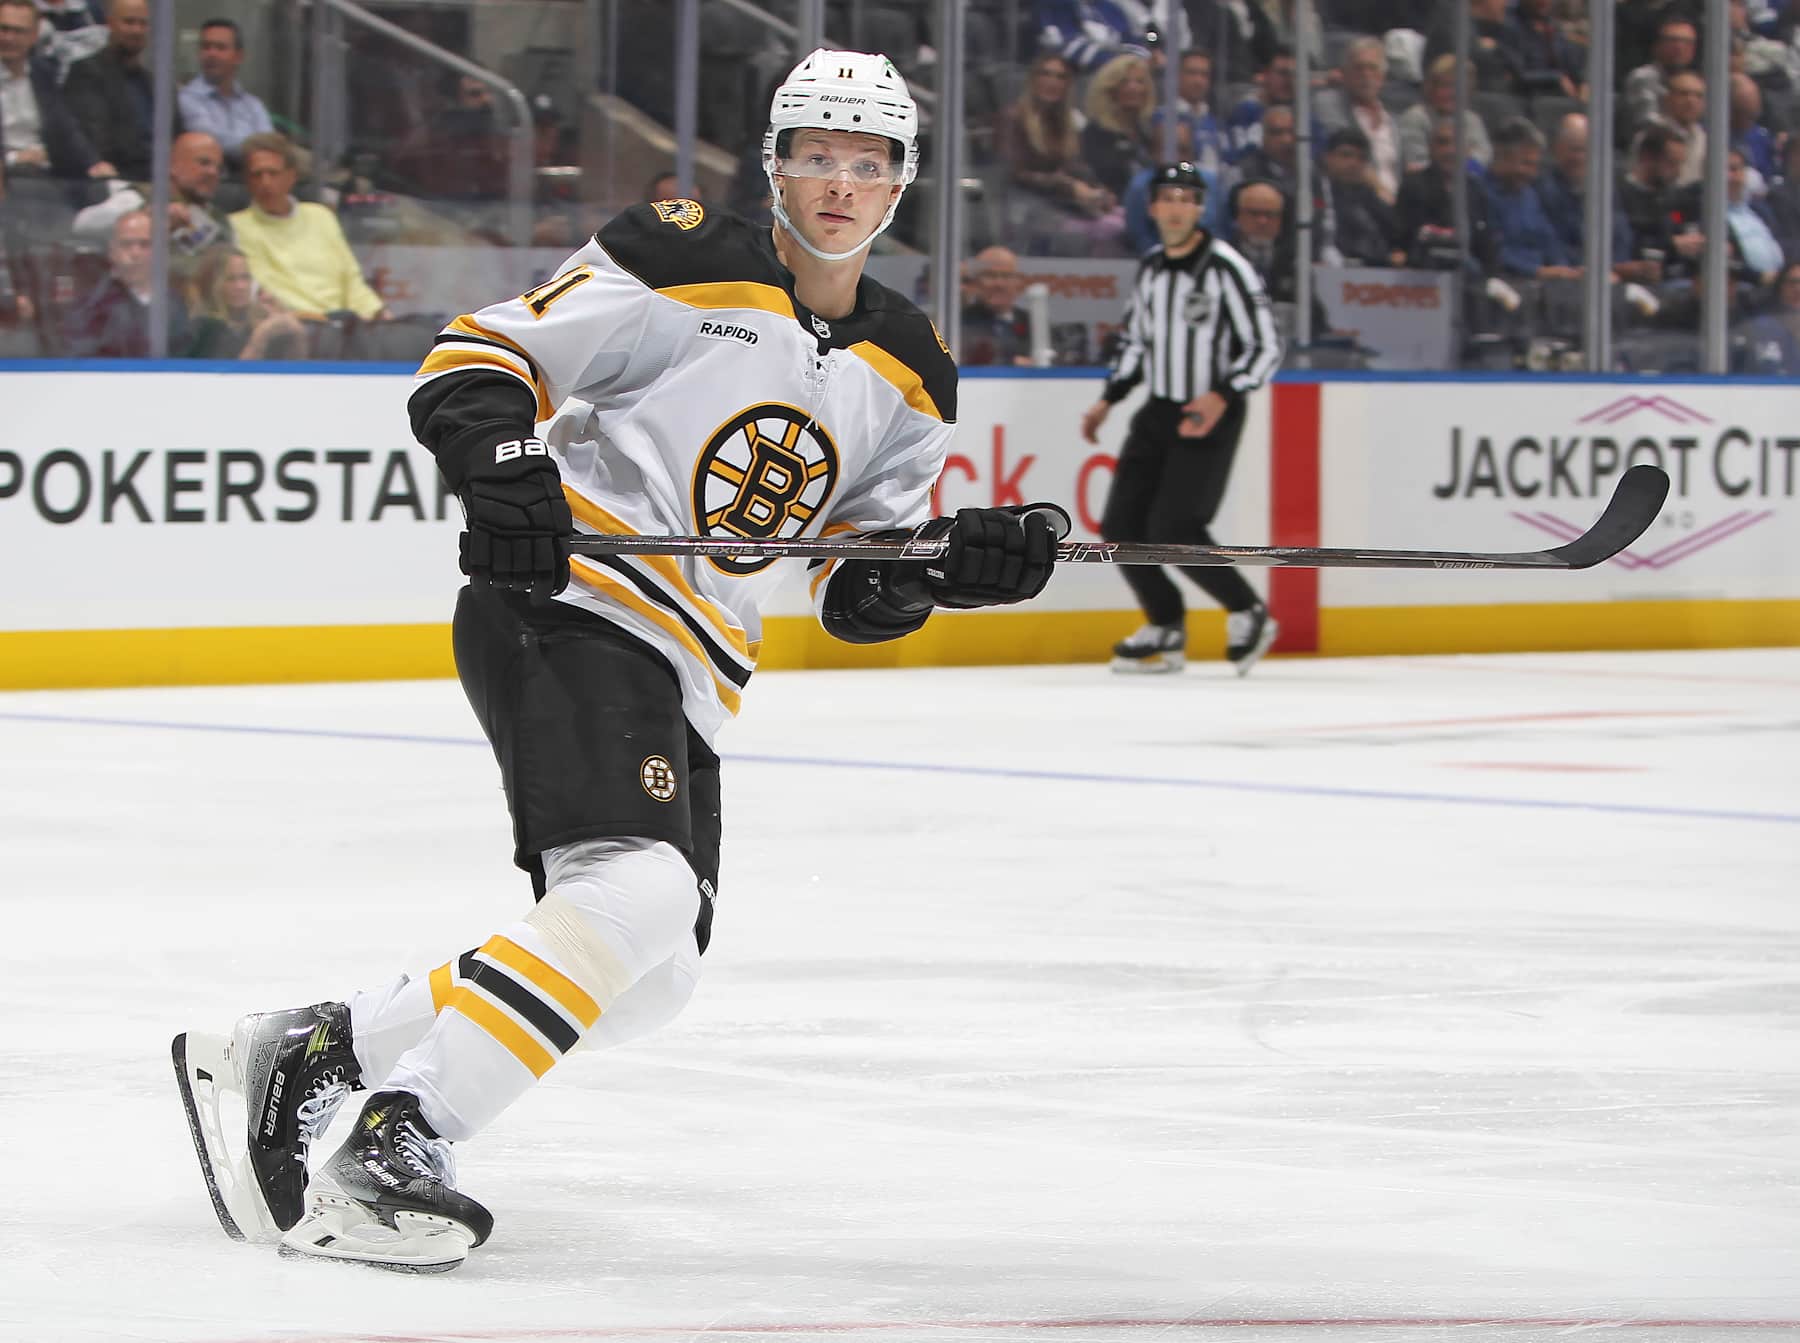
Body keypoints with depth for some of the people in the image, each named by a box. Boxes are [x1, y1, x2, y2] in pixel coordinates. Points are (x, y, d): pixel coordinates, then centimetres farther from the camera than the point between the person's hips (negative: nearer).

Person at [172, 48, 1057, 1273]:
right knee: (637, 894, -28)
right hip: (566, 612, -9)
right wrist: (500, 466, -26)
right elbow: (479, 355, -8)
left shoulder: (906, 374, 13)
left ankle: (306, 1053, 15)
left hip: (688, 684, 9)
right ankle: (389, 1151, -28)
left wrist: (960, 566, -7)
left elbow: (862, 588, 13)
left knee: (648, 979, 8)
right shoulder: (684, 266, -7)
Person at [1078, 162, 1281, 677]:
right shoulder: (1149, 269, 8)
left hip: (1211, 415, -7)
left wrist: (1223, 396, -26)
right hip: (1159, 411, 7)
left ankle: (1248, 614, 2)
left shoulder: (1226, 268, -14)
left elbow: (1265, 346, -14)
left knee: (1174, 529, -18)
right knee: (1122, 526, 2)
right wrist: (1108, 401, 15)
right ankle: (1167, 629, 20)